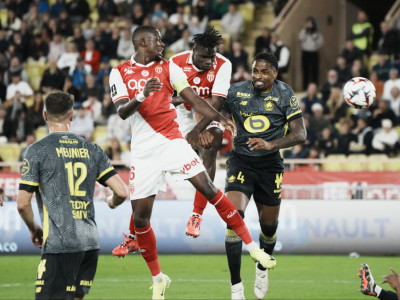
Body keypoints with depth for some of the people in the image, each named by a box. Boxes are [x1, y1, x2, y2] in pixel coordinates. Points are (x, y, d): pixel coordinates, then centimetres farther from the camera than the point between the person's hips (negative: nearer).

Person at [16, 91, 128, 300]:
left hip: (59, 244, -5)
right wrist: (112, 203, 29)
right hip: (90, 242, 5)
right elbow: (121, 192, 5)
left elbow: (22, 204, -4)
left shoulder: (37, 151, -1)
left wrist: (34, 229, 15)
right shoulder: (92, 150, 11)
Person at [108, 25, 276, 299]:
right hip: (143, 151, -1)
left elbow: (193, 99, 1)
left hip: (172, 141, 1)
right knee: (140, 217, -1)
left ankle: (253, 247, -5)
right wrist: (142, 95, -30)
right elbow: (122, 111, -11)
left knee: (209, 189, -12)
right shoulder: (120, 73, 2)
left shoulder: (168, 68, 7)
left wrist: (219, 117, -15)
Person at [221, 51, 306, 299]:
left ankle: (262, 268, 46)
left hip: (270, 165, 1)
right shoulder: (236, 92, -4)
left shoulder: (285, 95, -6)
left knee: (269, 225, 12)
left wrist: (271, 144, -26)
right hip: (241, 162, -1)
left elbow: (300, 134, -11)